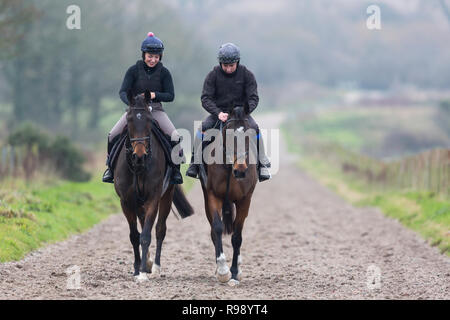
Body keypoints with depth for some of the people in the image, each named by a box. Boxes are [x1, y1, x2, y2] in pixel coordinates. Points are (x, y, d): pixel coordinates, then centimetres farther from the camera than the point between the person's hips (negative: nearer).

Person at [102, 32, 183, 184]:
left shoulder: (164, 72, -1)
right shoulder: (134, 70, -4)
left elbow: (170, 96, -1)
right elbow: (123, 92, -10)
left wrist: (154, 95, -20)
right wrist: (132, 103, -31)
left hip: (156, 110, 0)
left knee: (175, 137, -20)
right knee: (112, 135, -18)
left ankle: (175, 170, 1)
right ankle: (110, 167, 3)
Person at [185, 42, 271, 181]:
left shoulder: (246, 74, -4)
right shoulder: (213, 75, -5)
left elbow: (254, 97, -7)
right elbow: (206, 98, -10)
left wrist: (245, 111, -27)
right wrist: (218, 113, -27)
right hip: (219, 112, 1)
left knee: (255, 128, -27)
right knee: (202, 127, -24)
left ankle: (263, 165, -17)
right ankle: (194, 162, -12)